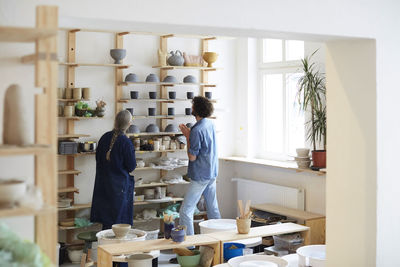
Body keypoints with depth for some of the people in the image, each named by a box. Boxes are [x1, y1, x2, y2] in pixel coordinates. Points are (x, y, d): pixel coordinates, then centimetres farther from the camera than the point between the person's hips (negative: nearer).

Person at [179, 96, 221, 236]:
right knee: (213, 209, 16)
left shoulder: (197, 130, -20)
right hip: (212, 172, 9)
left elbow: (192, 157, -17)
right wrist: (189, 133, 9)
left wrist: (187, 136, -10)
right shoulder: (210, 124, 7)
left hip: (200, 176, -9)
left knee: (185, 212, -7)